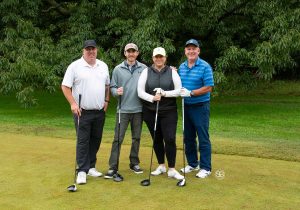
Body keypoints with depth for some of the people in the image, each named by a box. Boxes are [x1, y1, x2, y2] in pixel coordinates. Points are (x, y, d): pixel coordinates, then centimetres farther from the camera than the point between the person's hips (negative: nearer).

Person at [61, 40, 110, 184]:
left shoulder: (103, 66, 10)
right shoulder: (75, 66, -6)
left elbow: (107, 85, 19)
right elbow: (65, 86, -6)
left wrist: (106, 100, 8)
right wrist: (73, 103, -14)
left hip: (100, 111, 5)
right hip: (83, 111, -5)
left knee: (96, 140, 11)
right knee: (83, 141, -2)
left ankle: (91, 167, 25)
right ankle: (82, 171, 5)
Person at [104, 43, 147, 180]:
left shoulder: (144, 68, 3)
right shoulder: (118, 69, 3)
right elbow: (112, 87, 3)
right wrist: (116, 92, -15)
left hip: (138, 109, 1)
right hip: (123, 109, -1)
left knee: (136, 138, 12)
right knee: (118, 138, -3)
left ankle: (134, 163, 26)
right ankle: (113, 167, 3)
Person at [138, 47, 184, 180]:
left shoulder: (172, 72, 2)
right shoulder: (146, 72, 3)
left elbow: (179, 90, -2)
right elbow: (140, 91, -2)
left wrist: (164, 93, -16)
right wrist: (152, 98, -19)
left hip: (169, 111, -1)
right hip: (150, 111, 1)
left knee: (170, 139, -8)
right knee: (157, 139, 10)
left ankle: (171, 170, 2)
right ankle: (161, 166, 26)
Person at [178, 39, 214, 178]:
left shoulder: (205, 67, -9)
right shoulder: (181, 67, 9)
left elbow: (208, 88, -15)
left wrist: (190, 93, -19)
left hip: (200, 106, -6)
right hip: (186, 106, 6)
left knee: (203, 138, 0)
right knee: (188, 137, 13)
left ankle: (205, 168, 9)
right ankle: (192, 164, 27)